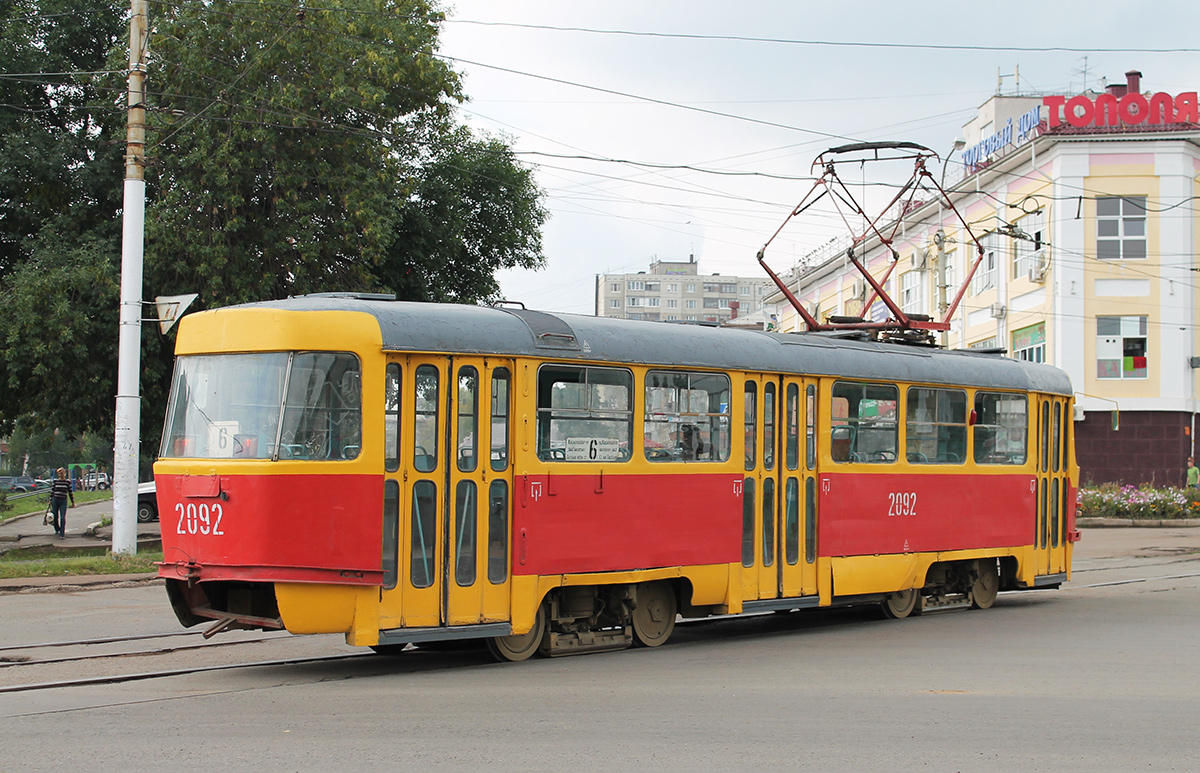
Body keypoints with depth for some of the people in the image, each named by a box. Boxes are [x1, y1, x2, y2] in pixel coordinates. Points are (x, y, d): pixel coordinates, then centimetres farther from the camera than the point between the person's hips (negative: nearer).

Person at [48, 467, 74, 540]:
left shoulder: (68, 482, 2)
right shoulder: (55, 481, 3)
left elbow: (70, 492, 7)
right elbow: (52, 491, 8)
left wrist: (73, 502, 8)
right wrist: (50, 501, 7)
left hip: (63, 501, -1)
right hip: (55, 500, 1)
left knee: (63, 518, -9)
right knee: (55, 517, 10)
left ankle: (62, 534, -7)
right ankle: (57, 530, 36)